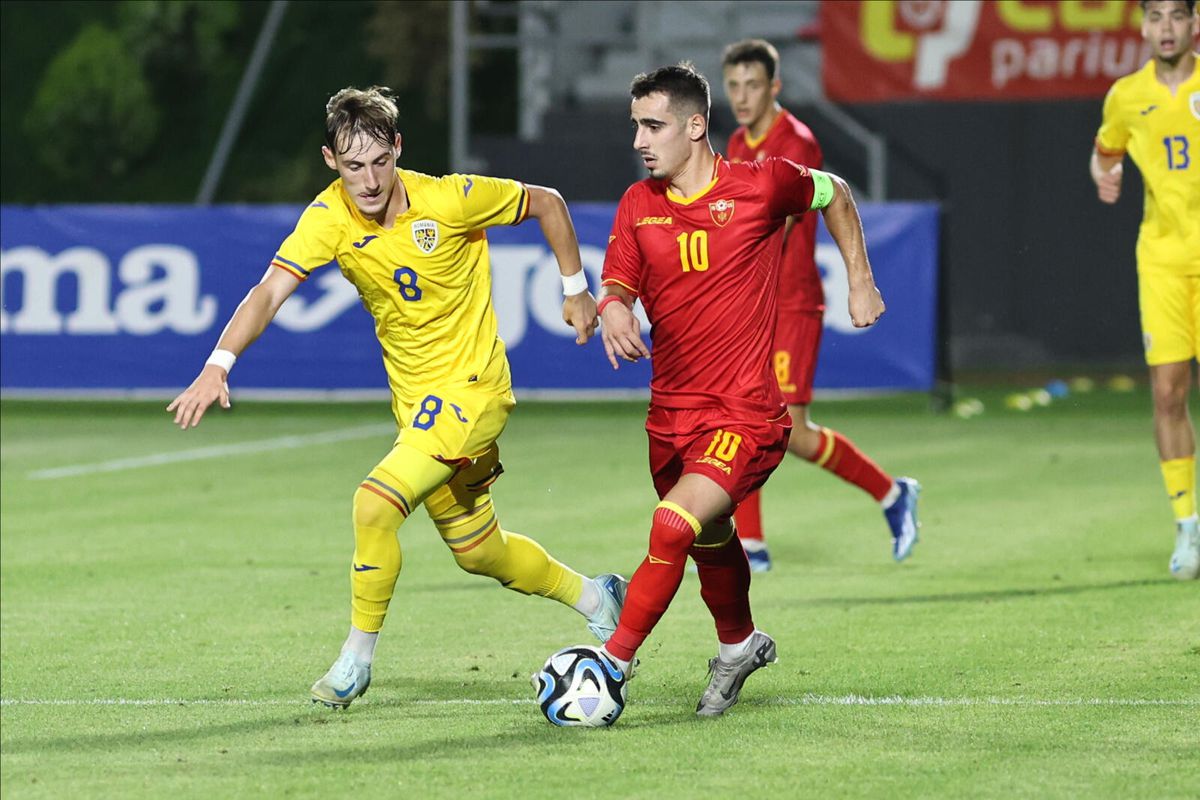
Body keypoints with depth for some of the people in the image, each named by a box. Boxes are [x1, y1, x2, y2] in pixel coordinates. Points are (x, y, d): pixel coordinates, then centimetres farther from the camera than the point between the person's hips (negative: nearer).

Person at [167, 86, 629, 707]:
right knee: (478, 552, 16)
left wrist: (576, 289, 3)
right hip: (414, 399, 5)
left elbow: (546, 203, -2)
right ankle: (593, 597, 41)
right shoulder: (329, 217, -10)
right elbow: (271, 290, -20)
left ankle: (357, 657, -6)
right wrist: (218, 365, -34)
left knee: (375, 503, -22)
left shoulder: (450, 200, -18)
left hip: (472, 388, -5)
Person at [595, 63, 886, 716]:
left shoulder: (762, 185, -8)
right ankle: (739, 644, 48)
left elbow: (834, 194, 10)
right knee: (711, 544, 22)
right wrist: (613, 309, -26)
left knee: (672, 528, -23)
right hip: (671, 410, 6)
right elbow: (617, 284, -2)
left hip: (745, 413, -6)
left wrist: (860, 283, 12)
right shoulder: (638, 204, 3)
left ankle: (614, 662, -18)